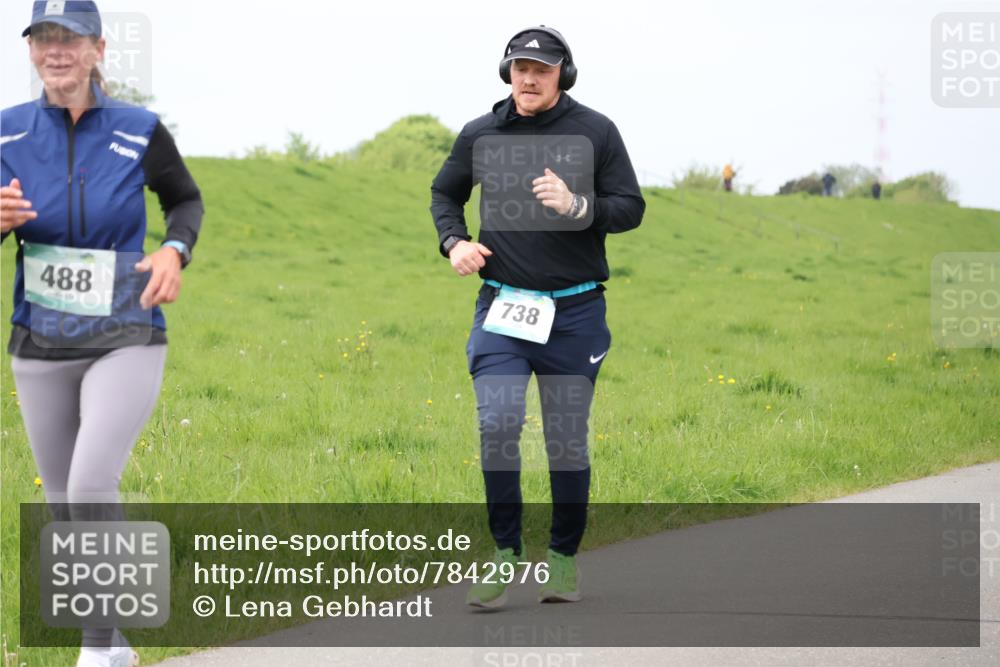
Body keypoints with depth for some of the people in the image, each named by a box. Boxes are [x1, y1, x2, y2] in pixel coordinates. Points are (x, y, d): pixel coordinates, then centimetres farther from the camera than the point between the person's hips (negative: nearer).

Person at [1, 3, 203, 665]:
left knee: (92, 488, -22)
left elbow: (187, 199, 10)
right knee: (65, 509, 11)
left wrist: (174, 251, -10)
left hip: (126, 343, -3)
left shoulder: (139, 131, -7)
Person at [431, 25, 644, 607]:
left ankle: (564, 559, 21)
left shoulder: (595, 132, -1)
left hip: (574, 312, -1)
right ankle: (505, 556, -3)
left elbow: (631, 209, 0)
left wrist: (576, 206, -18)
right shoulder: (481, 136, 4)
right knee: (498, 425, -14)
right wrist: (454, 241, 2)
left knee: (567, 441, 6)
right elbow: (445, 192, 21)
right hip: (502, 308, 1)